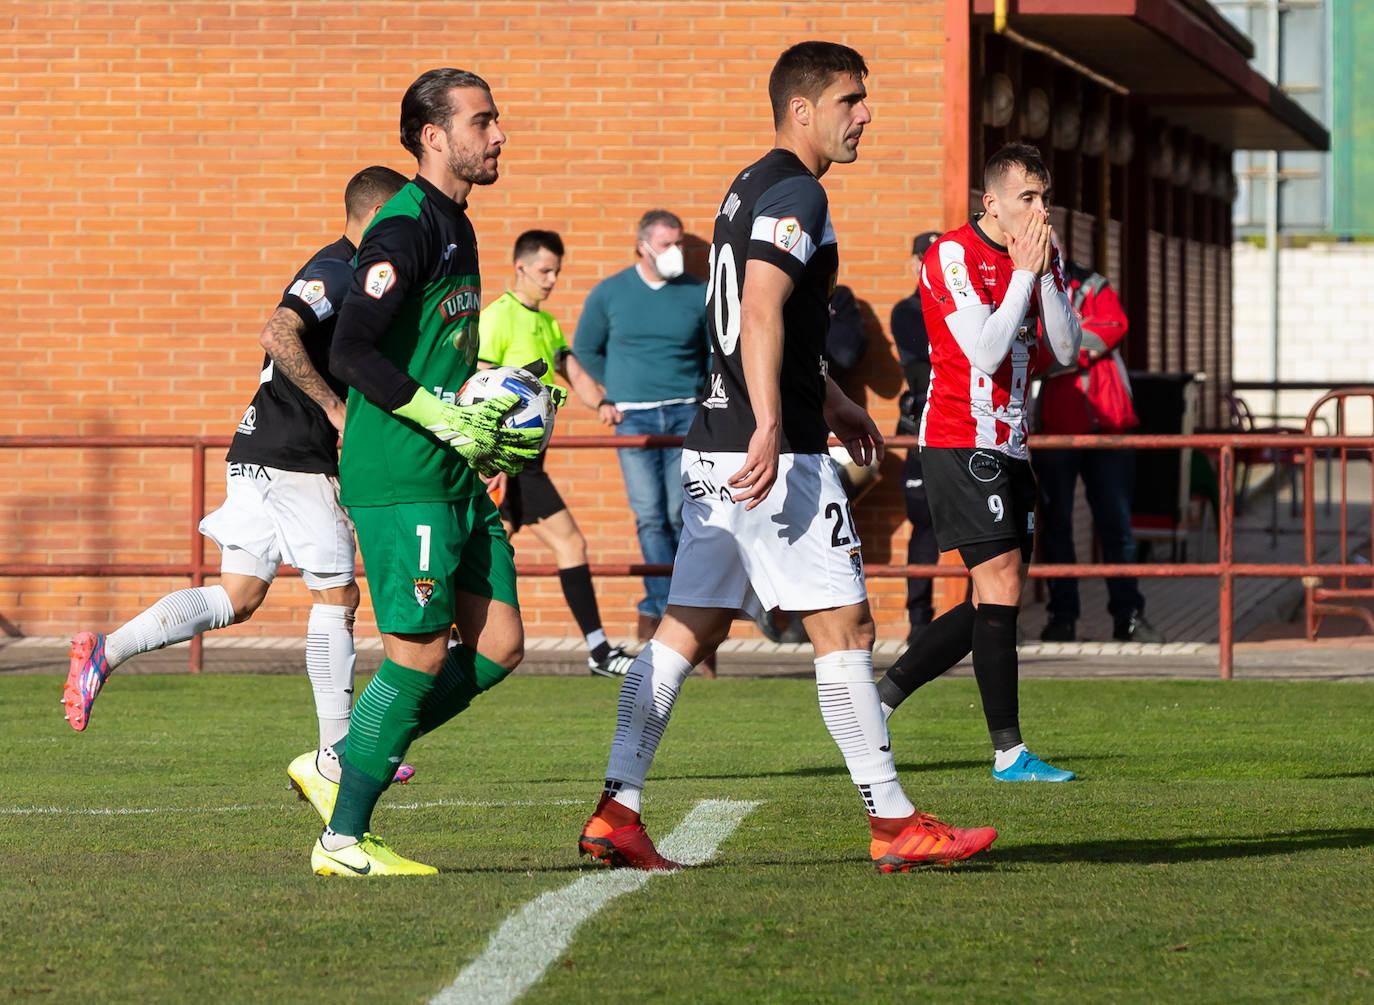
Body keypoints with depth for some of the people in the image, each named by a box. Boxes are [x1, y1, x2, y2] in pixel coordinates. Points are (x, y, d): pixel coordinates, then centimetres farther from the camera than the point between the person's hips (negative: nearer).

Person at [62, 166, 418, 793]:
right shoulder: (336, 272, -12)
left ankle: (105, 651, 0)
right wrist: (336, 407, -24)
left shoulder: (343, 273, 19)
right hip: (292, 460, -10)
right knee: (336, 596, -2)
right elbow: (278, 334, -28)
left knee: (237, 597, 7)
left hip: (259, 455, 10)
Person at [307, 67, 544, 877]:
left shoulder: (456, 229, 17)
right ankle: (344, 836, 2)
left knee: (499, 644, 5)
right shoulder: (405, 230, -13)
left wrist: (494, 426, 15)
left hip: (454, 475, 9)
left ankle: (339, 767, 14)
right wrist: (445, 418, -20)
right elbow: (351, 354, -21)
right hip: (398, 478, -9)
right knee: (420, 654, -8)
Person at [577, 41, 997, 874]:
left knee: (690, 626, 7)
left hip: (714, 450, 10)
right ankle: (894, 824, -1)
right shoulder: (796, 194, -11)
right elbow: (761, 312, -23)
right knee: (844, 625, -4)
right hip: (775, 455, -10)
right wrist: (769, 427, -30)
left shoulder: (751, 187, 20)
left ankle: (617, 813, 3)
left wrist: (830, 399, 40)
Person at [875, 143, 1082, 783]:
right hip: (960, 444, -9)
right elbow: (986, 352, -20)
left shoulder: (1043, 255, 11)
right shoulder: (952, 256, -12)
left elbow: (1065, 349, 4)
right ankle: (1008, 752, -12)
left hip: (1009, 446, 9)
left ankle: (878, 701, 18)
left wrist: (1045, 275, -7)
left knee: (994, 605, 7)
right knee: (1001, 585, -13)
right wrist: (1024, 272, -16)